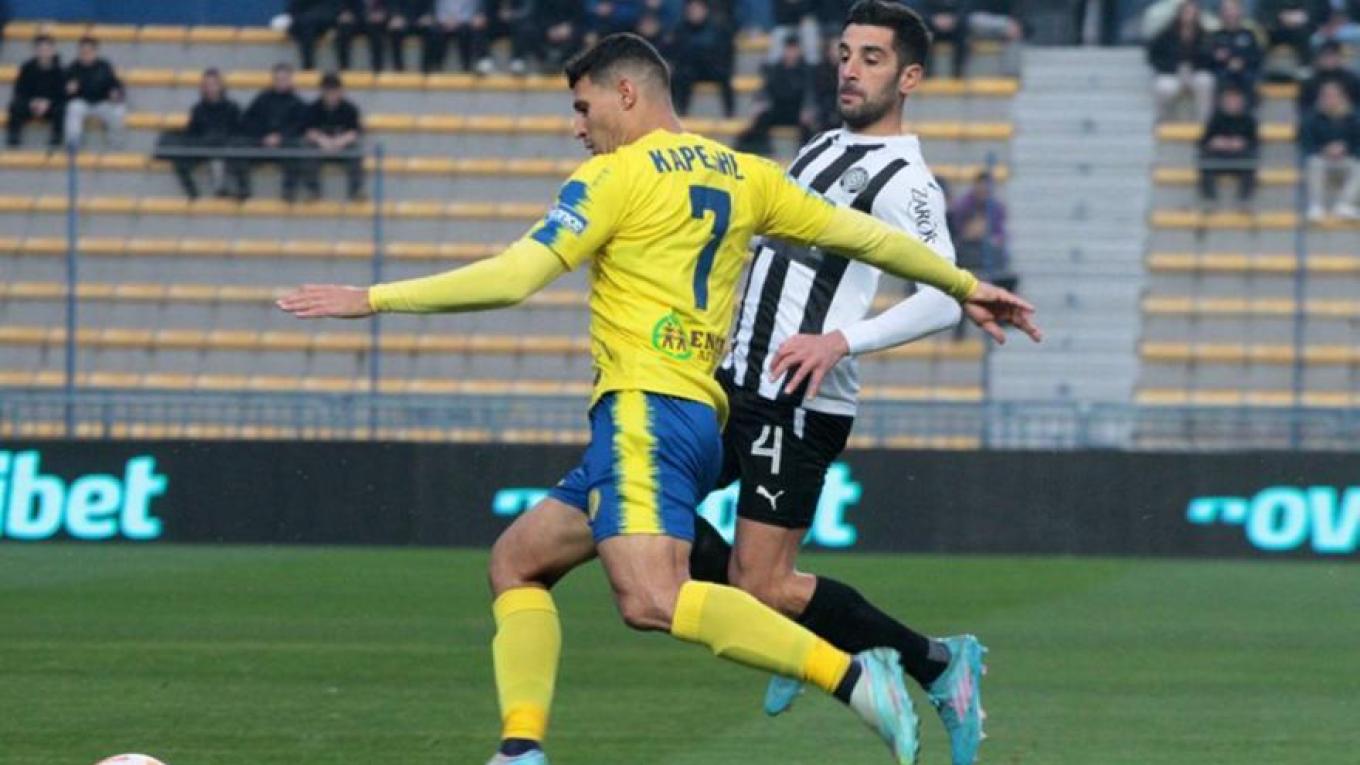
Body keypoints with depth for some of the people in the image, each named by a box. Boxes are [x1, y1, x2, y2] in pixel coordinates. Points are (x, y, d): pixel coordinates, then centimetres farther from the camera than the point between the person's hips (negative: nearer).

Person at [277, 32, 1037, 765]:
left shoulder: (615, 177, -4)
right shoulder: (743, 176, 16)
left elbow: (512, 277, -9)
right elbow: (865, 236, 20)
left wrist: (372, 299, -4)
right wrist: (966, 285, 34)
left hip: (644, 410, -10)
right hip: (699, 418, 10)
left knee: (652, 600, -25)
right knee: (518, 559, 16)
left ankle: (853, 675, -31)